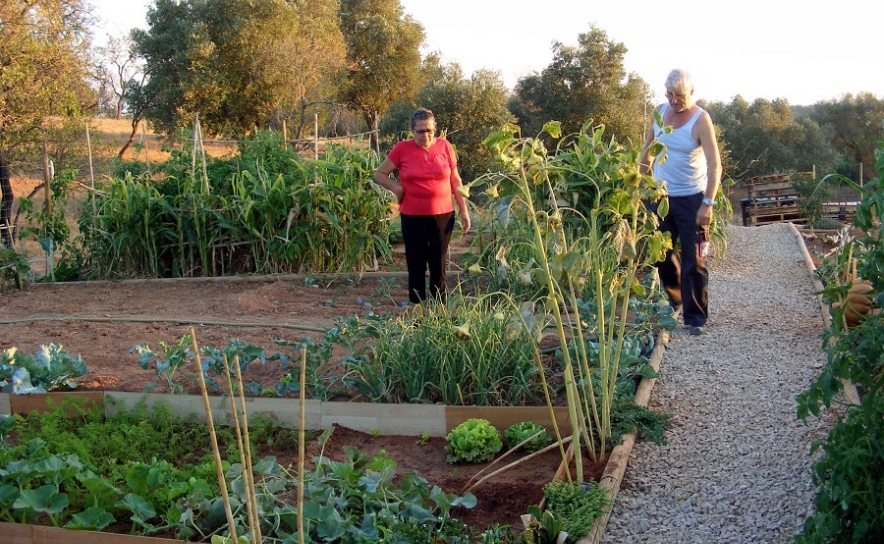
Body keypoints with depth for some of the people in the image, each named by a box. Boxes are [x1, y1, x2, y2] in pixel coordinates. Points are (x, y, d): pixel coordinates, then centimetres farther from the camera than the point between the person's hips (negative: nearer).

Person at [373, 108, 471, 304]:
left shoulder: (444, 146, 1)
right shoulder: (402, 149, -3)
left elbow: (455, 180, 7)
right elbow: (379, 174, 6)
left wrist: (464, 210, 5)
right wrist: (397, 188, -8)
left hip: (443, 214, 1)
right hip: (413, 216, -1)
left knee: (439, 264, 8)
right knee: (416, 264, 7)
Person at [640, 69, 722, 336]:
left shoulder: (700, 119, -15)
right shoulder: (660, 111, 0)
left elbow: (715, 165, -19)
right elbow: (648, 148, 14)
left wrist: (708, 204, -26)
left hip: (691, 199, -5)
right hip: (660, 195, 5)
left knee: (693, 261, -2)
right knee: (662, 254, 14)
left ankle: (696, 317, 6)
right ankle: (674, 299, 37)